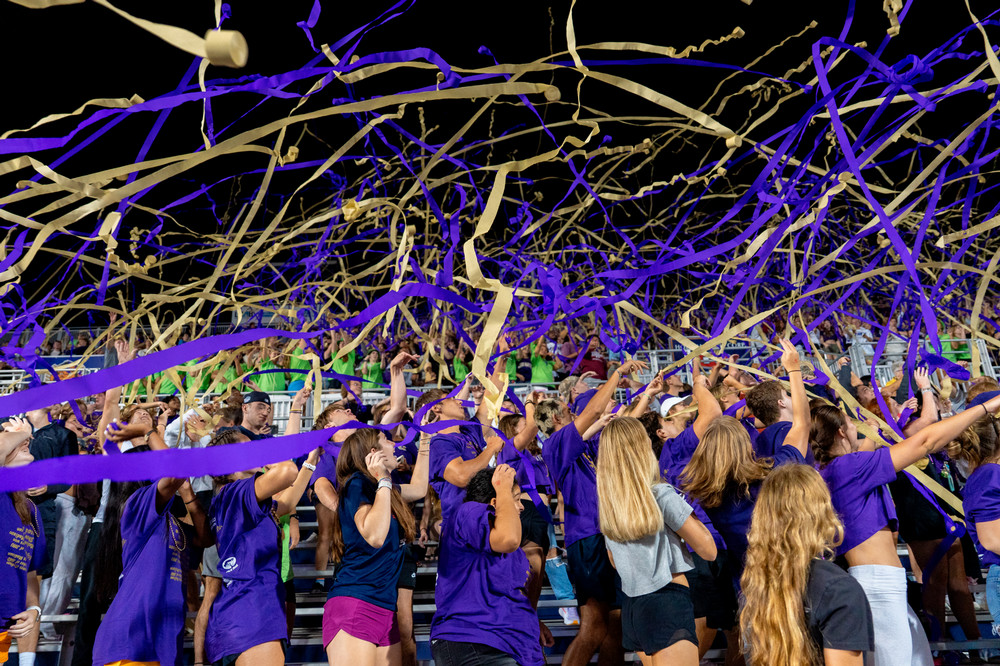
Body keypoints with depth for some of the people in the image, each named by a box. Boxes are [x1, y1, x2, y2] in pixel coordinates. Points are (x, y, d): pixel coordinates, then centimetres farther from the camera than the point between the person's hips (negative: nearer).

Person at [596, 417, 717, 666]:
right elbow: (708, 550, -8)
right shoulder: (662, 495, -12)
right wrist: (689, 513, 6)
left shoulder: (606, 502, 7)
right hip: (668, 601, -7)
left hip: (630, 607, 7)